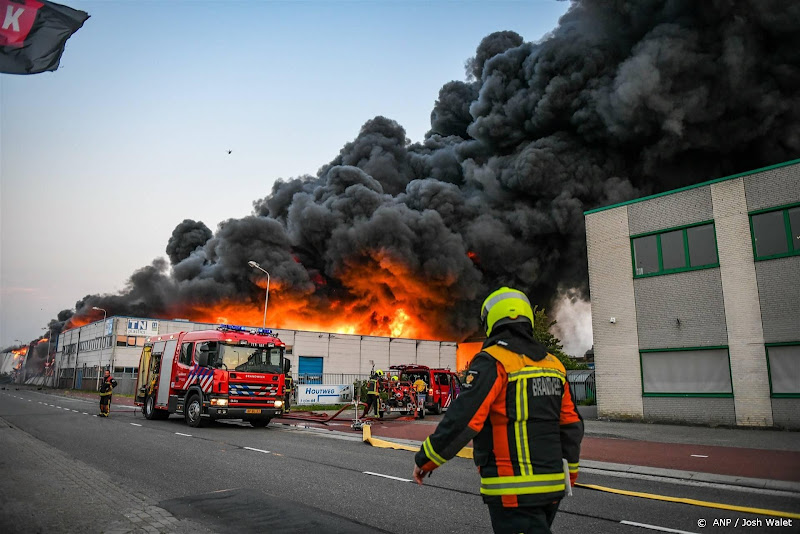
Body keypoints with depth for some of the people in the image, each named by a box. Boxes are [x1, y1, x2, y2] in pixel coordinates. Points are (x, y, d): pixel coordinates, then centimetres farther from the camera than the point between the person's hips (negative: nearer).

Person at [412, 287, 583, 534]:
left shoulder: (492, 362, -13)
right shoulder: (553, 364, 9)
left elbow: (463, 419, -20)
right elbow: (571, 425, 13)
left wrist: (425, 460, -8)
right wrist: (570, 471, 27)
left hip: (514, 491, -8)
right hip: (551, 486, 8)